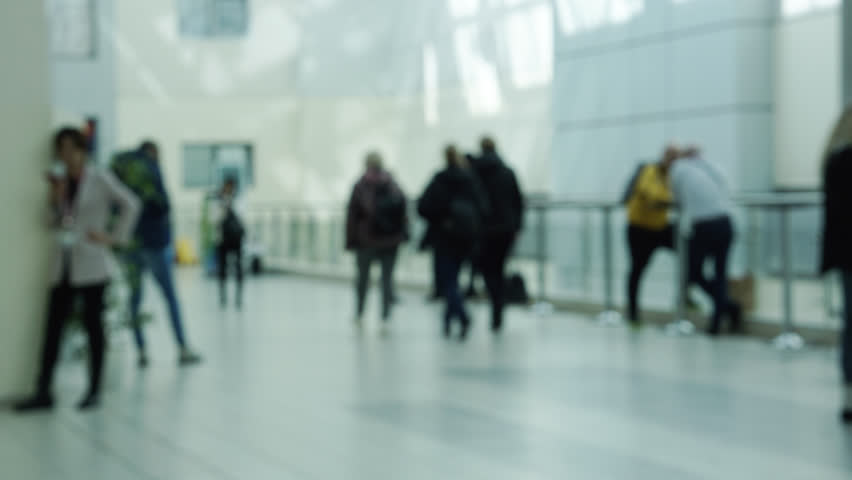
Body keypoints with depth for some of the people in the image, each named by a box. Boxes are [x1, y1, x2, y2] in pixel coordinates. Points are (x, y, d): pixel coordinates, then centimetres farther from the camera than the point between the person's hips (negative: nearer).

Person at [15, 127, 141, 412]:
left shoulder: (98, 179, -3)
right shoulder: (60, 180, 11)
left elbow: (131, 204, -8)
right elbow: (55, 223, 8)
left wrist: (115, 237, -10)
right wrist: (56, 197, -7)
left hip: (90, 265, -5)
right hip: (63, 264, 5)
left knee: (92, 324, 1)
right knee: (53, 325, 2)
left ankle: (94, 390, 9)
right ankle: (43, 392, 5)